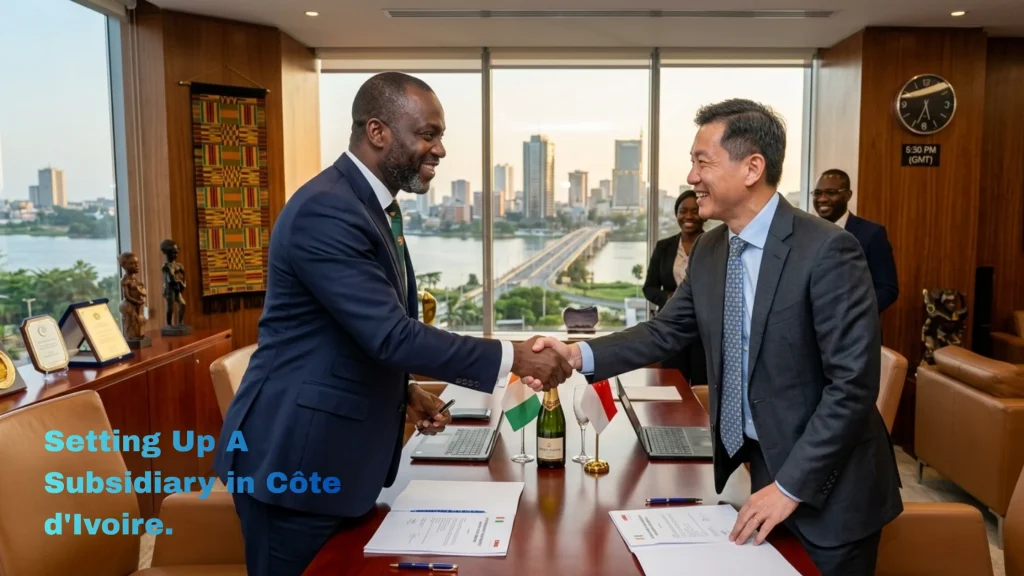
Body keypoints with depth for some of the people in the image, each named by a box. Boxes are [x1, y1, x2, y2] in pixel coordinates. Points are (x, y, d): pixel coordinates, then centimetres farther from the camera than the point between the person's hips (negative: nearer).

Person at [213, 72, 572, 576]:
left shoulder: (379, 207, 9)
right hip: (296, 456, -9)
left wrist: (403, 391, 6)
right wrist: (511, 357, -23)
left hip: (341, 451, 9)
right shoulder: (325, 210, -23)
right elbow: (390, 334, -28)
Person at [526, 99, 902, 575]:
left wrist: (791, 485, -22)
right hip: (758, 465, 6)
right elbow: (665, 332, 4)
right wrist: (578, 354, -11)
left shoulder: (826, 250, -21)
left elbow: (853, 382, -21)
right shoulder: (708, 251, 1)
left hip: (828, 486, -5)